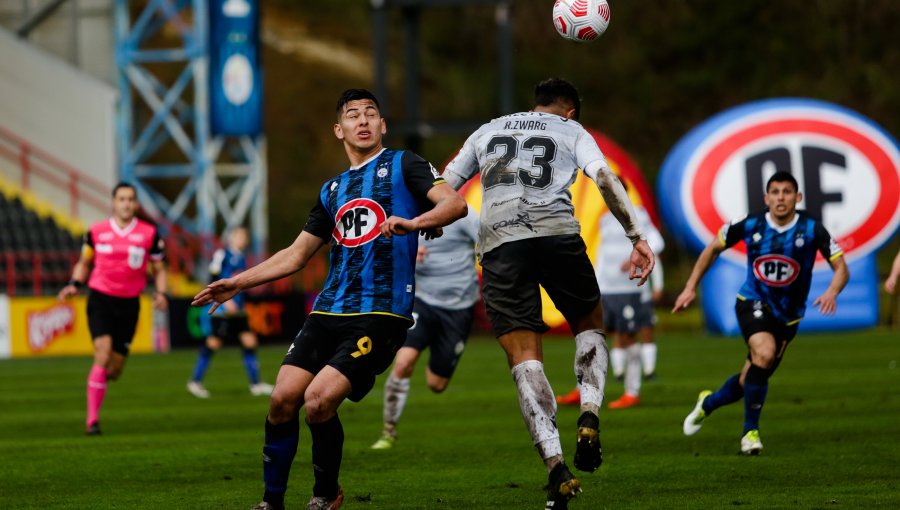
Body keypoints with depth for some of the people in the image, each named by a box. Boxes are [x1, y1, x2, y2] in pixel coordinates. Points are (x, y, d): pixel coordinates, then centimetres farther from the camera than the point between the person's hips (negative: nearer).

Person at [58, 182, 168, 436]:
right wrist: (74, 284, -1)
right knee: (103, 354, -20)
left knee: (114, 370, 3)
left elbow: (159, 269, 9)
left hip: (129, 304, 2)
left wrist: (161, 293, -9)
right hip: (100, 299, -2)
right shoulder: (96, 232, 1)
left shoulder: (149, 234, 0)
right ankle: (92, 419, -14)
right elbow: (84, 262, 16)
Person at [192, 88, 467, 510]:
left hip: (380, 313, -6)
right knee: (283, 399, -9)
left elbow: (455, 203, -12)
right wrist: (238, 283, 23)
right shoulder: (332, 190, 22)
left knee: (318, 401, -20)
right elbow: (297, 254, 29)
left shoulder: (402, 165, 4)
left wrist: (415, 222, -32)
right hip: (329, 311, 6)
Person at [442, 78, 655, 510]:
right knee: (589, 327, 22)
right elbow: (605, 179, 3)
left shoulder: (487, 131, 29)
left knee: (524, 356, -2)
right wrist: (636, 237, -1)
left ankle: (555, 465, -17)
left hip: (498, 242, 1)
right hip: (558, 232, -1)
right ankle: (589, 414, -4)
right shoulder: (571, 131, 20)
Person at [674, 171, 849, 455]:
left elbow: (841, 268, -13)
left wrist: (832, 292, -35)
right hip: (753, 304, -2)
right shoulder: (750, 226, -10)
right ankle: (751, 431, -18)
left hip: (787, 315, 2)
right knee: (764, 353, -32)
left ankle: (708, 403, 41)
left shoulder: (812, 229, -13)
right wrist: (691, 288, 3)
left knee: (750, 383, 7)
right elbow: (713, 249, 6)